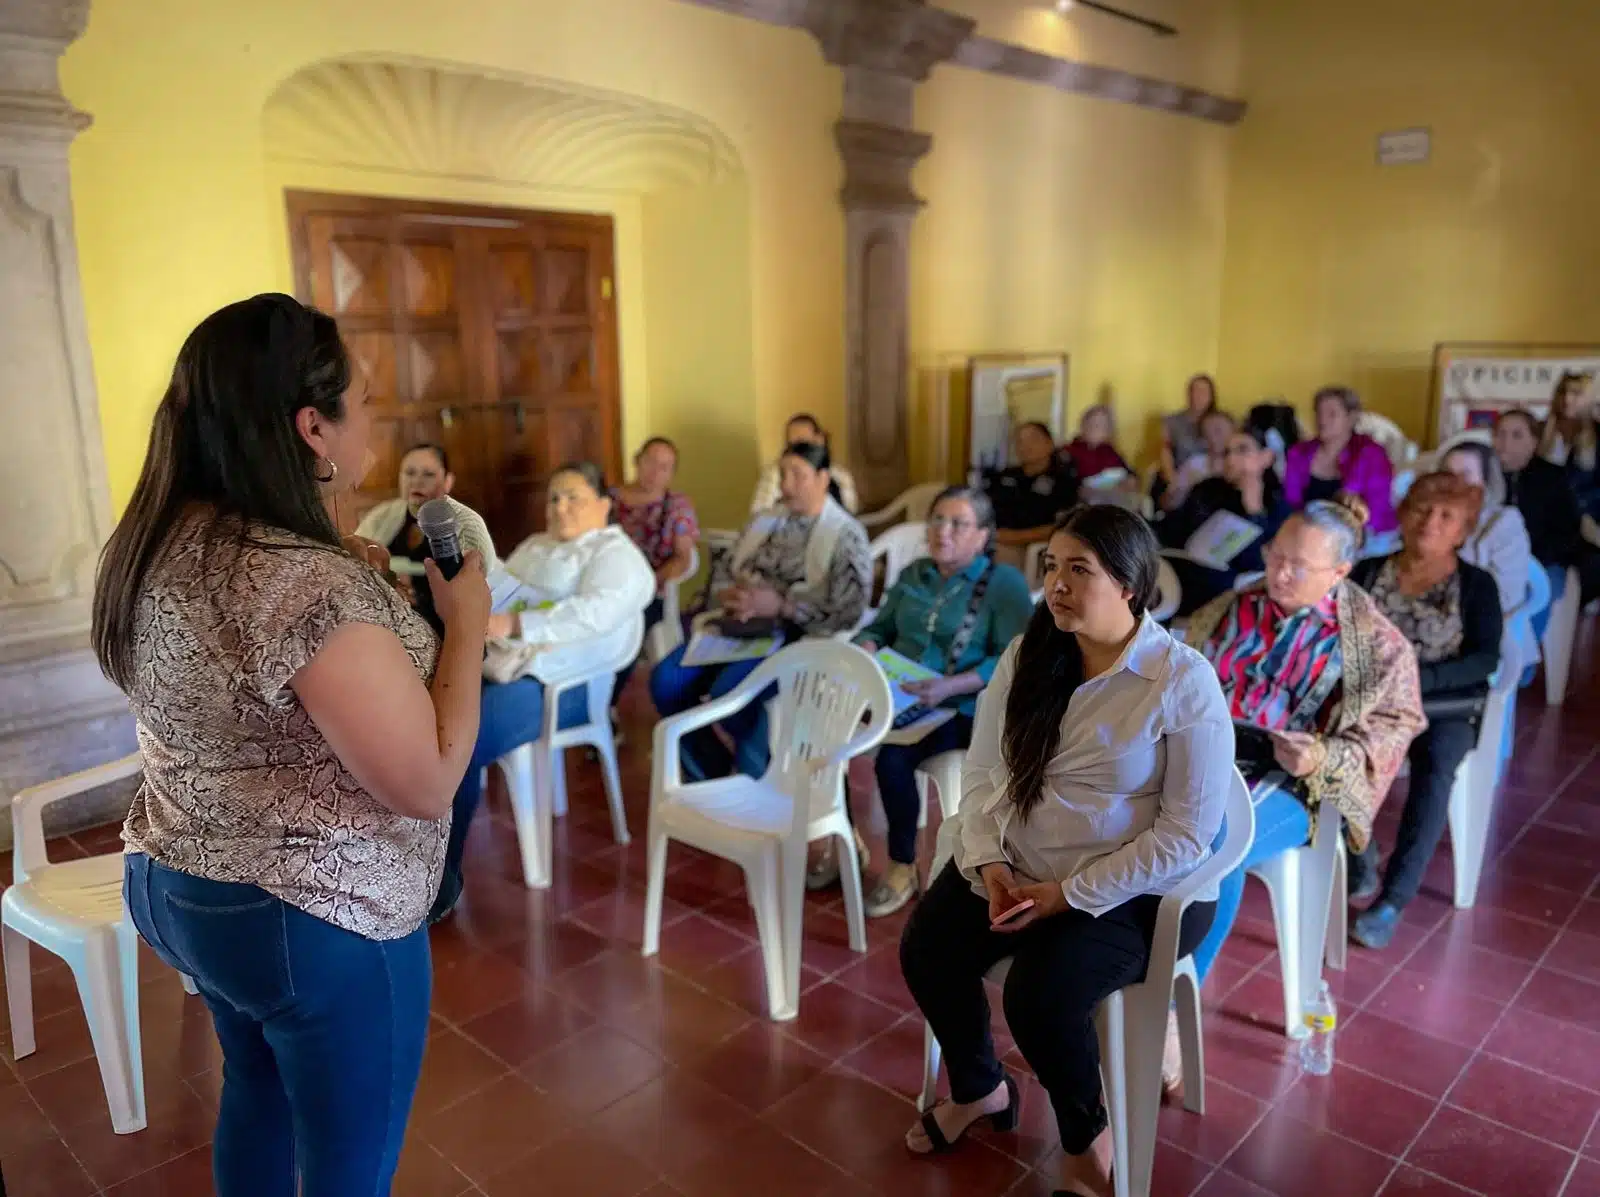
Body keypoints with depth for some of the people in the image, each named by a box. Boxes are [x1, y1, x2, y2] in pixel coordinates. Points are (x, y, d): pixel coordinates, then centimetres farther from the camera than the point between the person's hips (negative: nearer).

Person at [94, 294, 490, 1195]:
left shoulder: (157, 542, -1)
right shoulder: (307, 584, -30)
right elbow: (427, 783, -26)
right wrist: (466, 623, -15)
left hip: (178, 885, 9)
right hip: (314, 919, -9)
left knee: (258, 1098, 30)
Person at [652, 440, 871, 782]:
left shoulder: (846, 534, -3)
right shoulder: (764, 522, 16)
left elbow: (846, 612, -13)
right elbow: (721, 573, 17)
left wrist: (780, 606, -19)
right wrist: (730, 596, -8)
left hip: (799, 637, -6)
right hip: (741, 629, 6)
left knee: (728, 689, -31)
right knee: (666, 680, -14)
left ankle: (757, 780, -4)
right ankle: (712, 777, 2)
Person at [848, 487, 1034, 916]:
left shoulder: (1005, 582, -3)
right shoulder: (914, 574, 16)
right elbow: (881, 627, 19)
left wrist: (950, 686, -25)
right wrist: (865, 650, -6)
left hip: (962, 708, -5)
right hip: (895, 697, 5)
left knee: (893, 759, -31)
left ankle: (903, 867, -7)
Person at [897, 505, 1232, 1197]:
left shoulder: (1184, 683, -17)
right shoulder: (1027, 655, -1)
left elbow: (1187, 835, -17)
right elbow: (981, 771, 3)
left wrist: (1071, 894, -19)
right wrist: (989, 862, -13)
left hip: (1127, 889, -5)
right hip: (1012, 867, 6)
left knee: (1040, 995, -25)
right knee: (925, 950, -12)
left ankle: (1086, 1137, 9)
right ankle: (980, 1089, 19)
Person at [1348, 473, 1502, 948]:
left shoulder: (1477, 585, 3)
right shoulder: (1369, 572, 7)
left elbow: (1485, 659, -7)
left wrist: (1412, 680, -21)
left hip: (1444, 706, -1)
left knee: (1434, 765, -33)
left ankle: (1394, 899, -28)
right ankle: (1360, 862, -9)